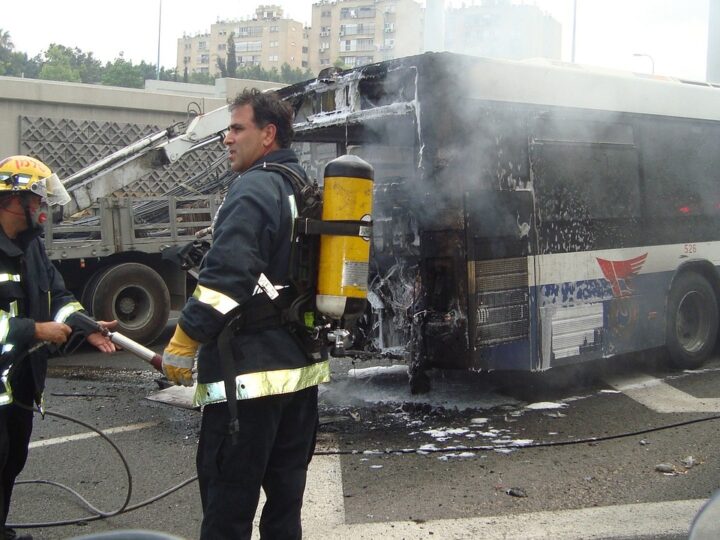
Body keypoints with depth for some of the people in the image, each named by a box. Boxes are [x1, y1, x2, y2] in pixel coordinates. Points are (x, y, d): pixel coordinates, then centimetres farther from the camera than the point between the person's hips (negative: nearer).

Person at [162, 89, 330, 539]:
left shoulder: (254, 190, -14)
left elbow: (226, 278, -24)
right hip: (303, 368, 9)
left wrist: (182, 345, -16)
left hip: (249, 376, -9)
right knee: (286, 493, 18)